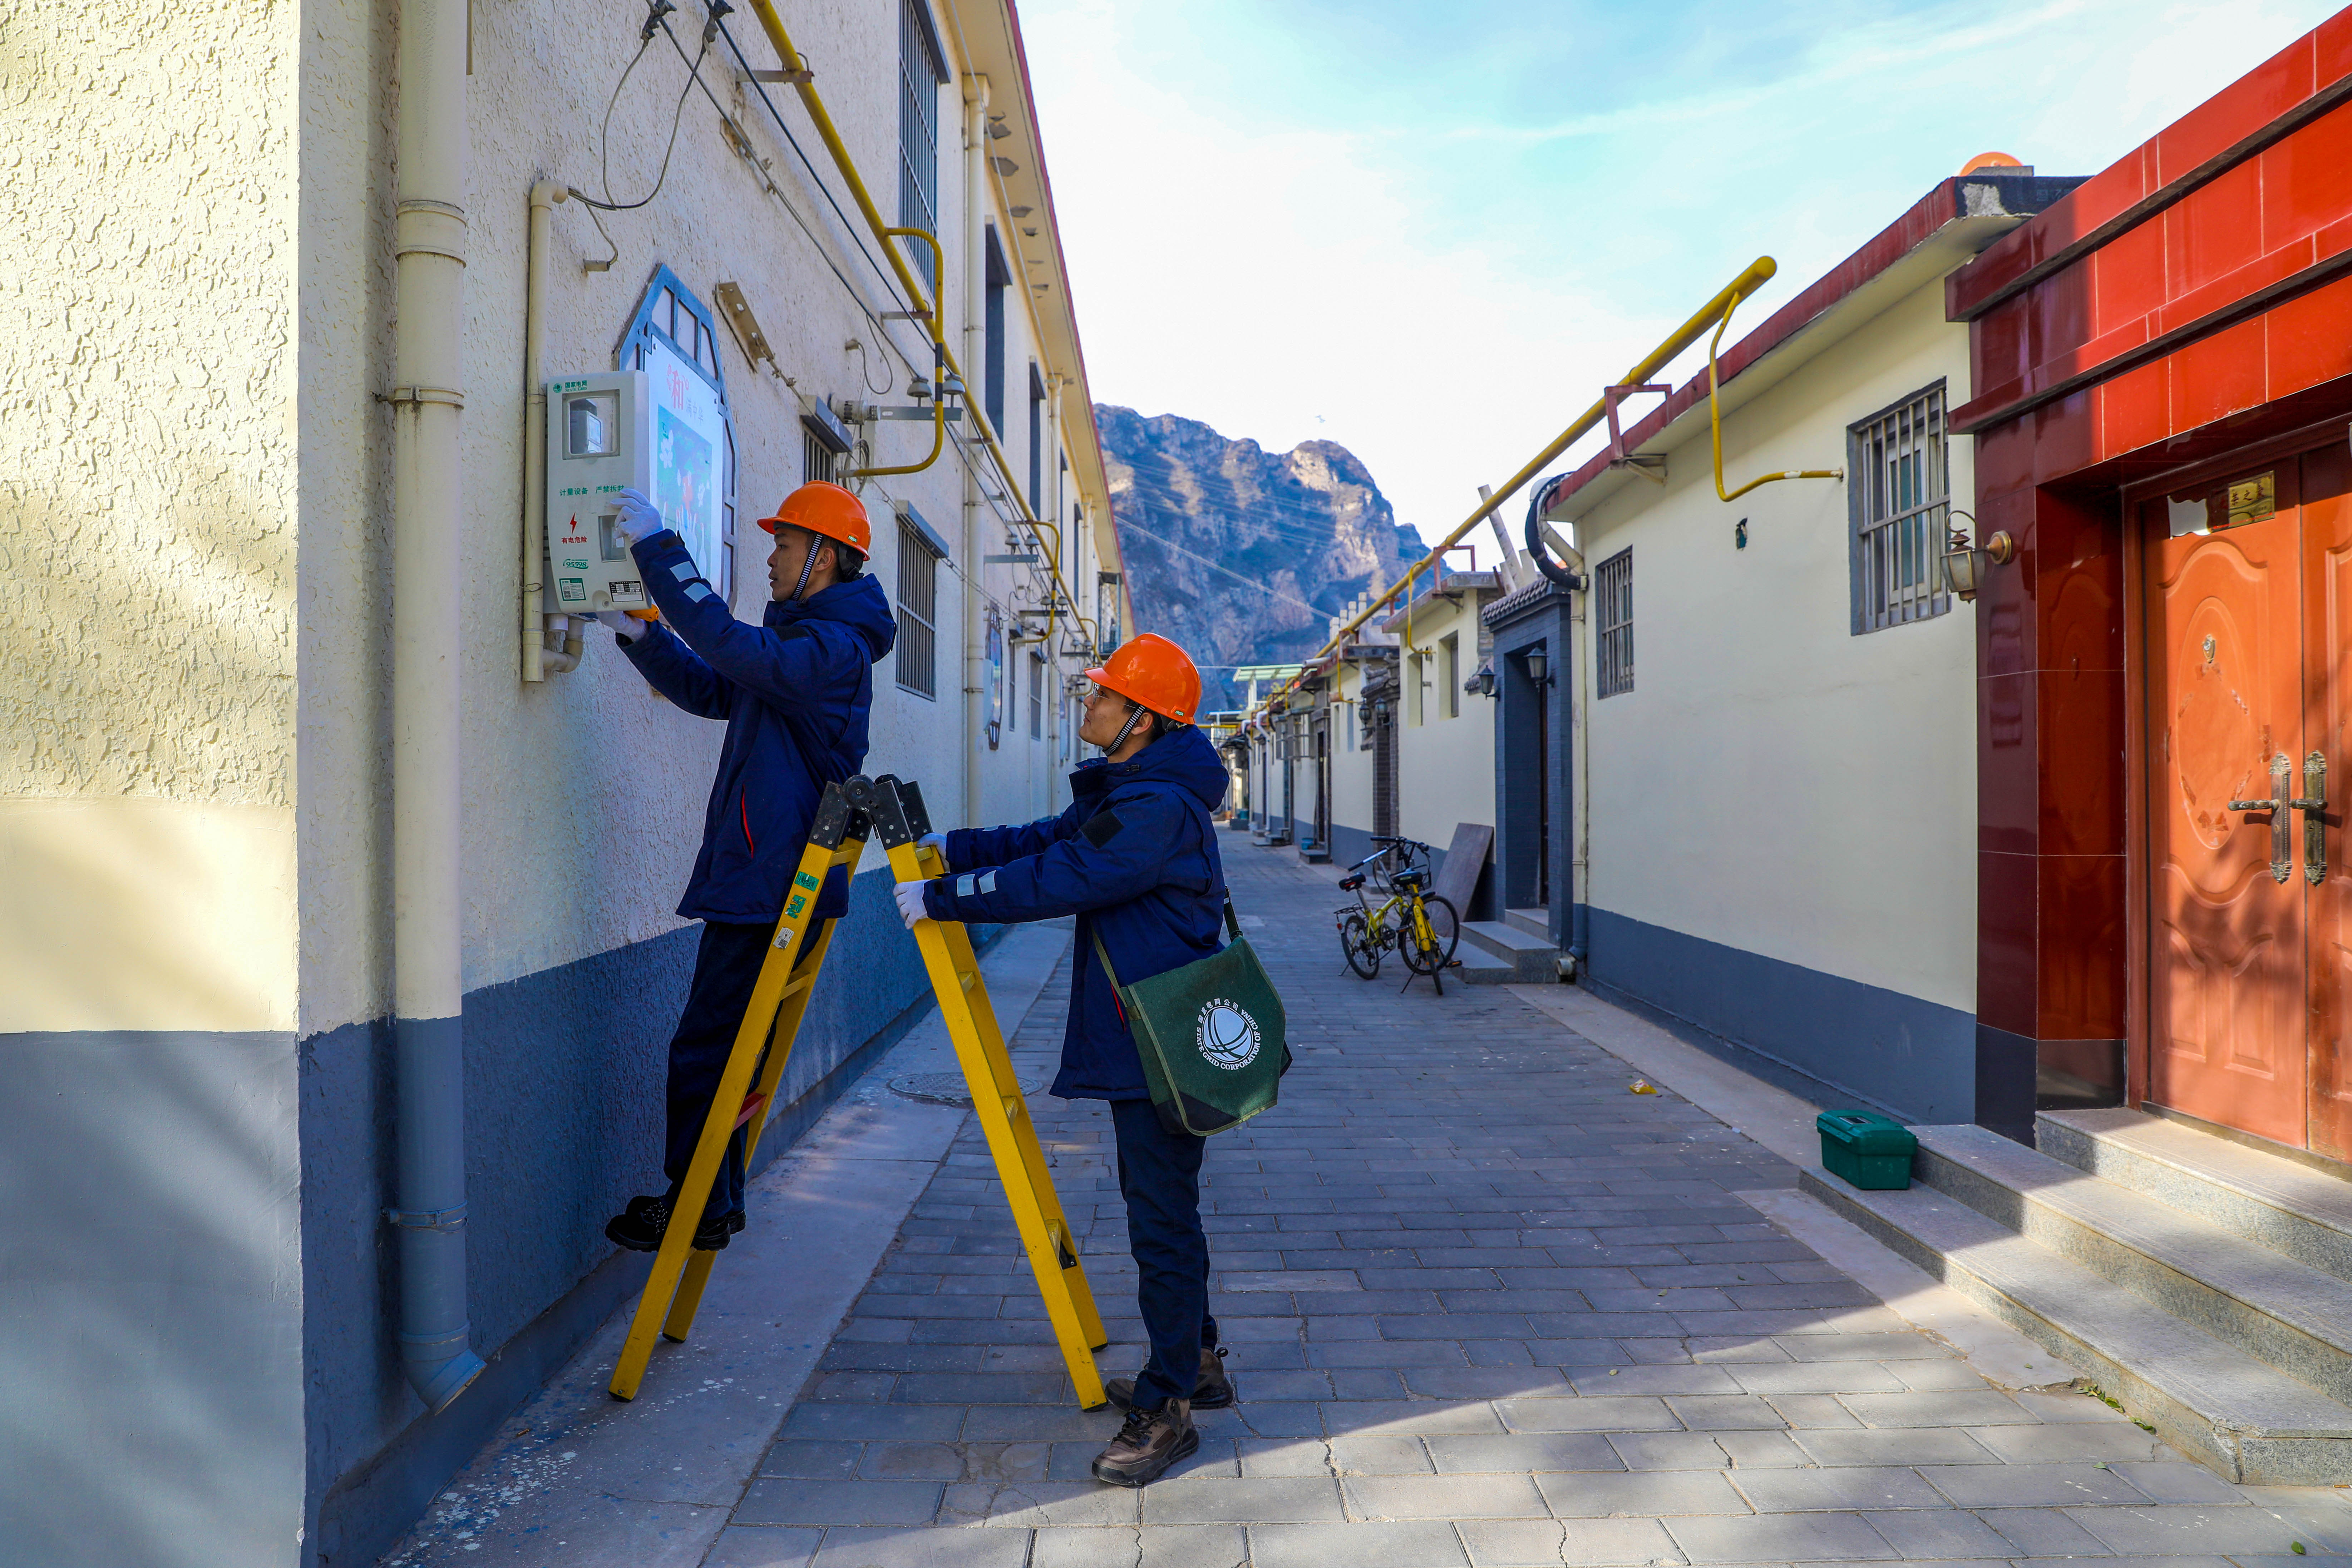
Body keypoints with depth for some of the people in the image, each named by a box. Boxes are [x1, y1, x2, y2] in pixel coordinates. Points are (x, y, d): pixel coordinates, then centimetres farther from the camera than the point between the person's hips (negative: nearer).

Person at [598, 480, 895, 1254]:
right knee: (726, 1045, 15)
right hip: (765, 879, 10)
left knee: (707, 1049, -4)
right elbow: (709, 690, 22)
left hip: (768, 885, -10)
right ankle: (717, 1200, 24)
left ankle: (698, 1211, 6)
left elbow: (732, 646, -30)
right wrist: (639, 634, 9)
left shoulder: (834, 647, -15)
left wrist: (658, 547, -25)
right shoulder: (803, 641, 19)